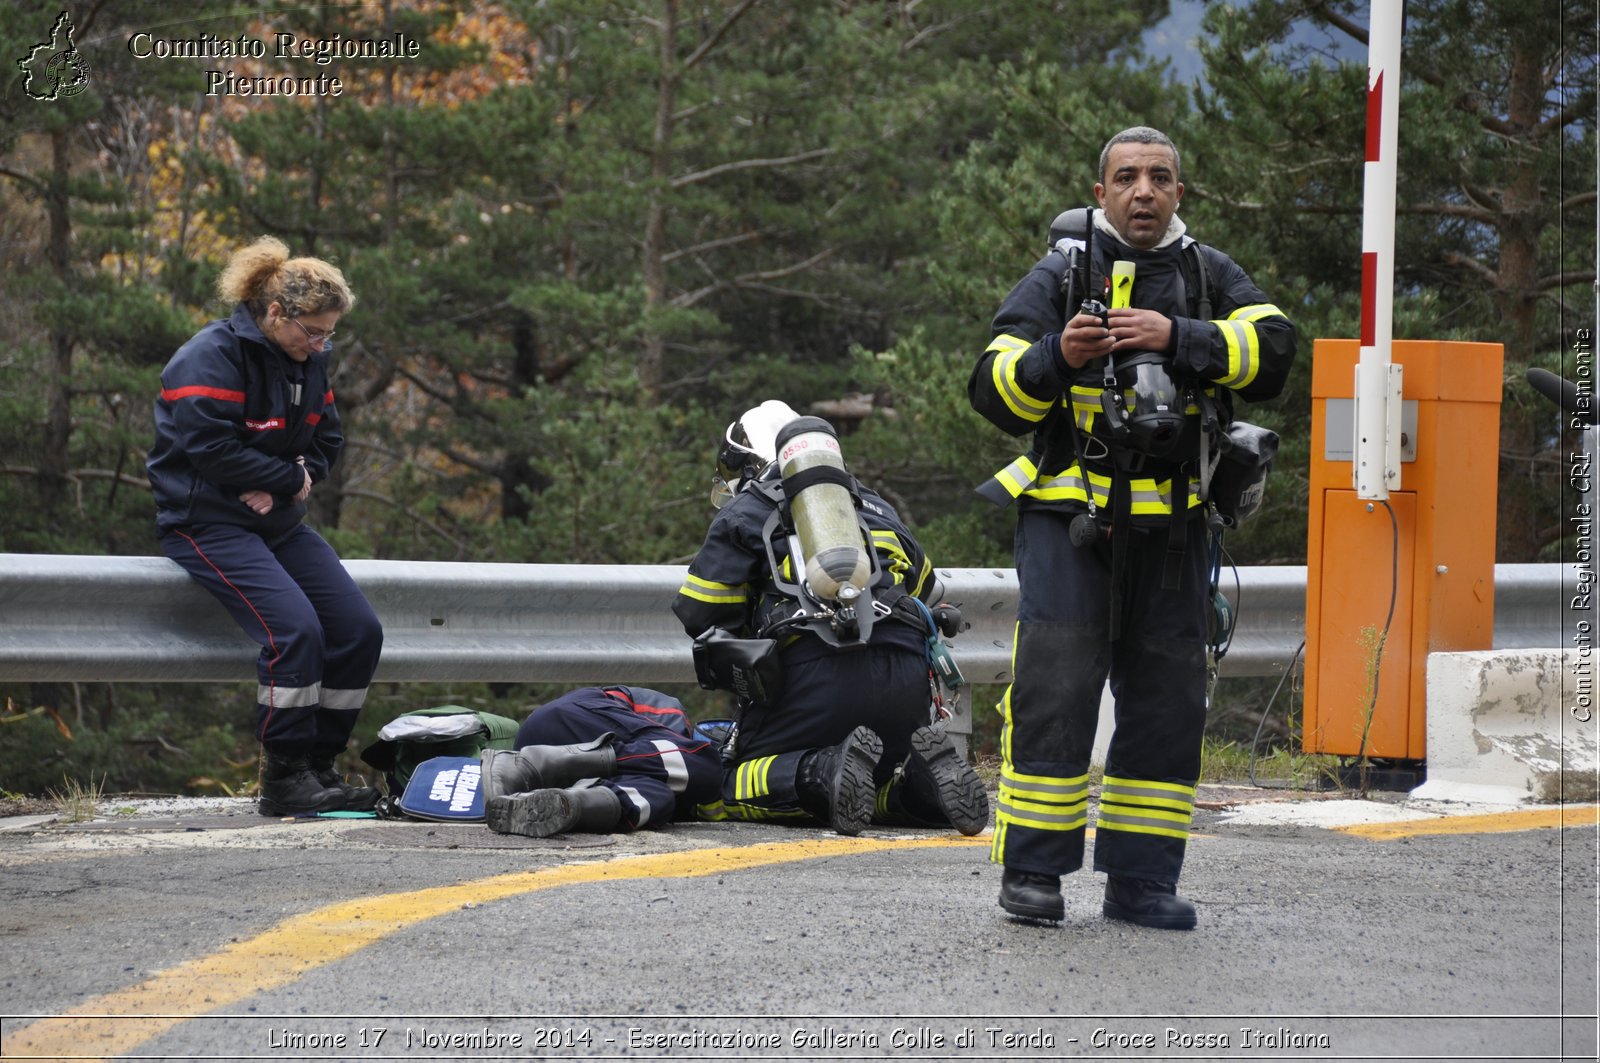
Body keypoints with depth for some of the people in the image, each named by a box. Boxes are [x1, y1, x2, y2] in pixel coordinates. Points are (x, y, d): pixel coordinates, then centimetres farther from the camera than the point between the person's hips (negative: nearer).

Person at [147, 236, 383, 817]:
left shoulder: (308, 362, 11)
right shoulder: (214, 356, -14)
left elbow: (326, 443, 13)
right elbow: (212, 448, -23)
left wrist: (278, 486, -8)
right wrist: (292, 480, -13)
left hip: (280, 524, 8)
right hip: (208, 523, -8)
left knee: (359, 630, -4)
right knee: (295, 628, -26)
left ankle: (319, 767, 5)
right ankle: (284, 780, -18)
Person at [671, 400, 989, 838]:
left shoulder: (744, 513, 16)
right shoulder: (875, 506, 32)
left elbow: (701, 613, 13)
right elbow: (928, 598, 33)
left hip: (814, 670, -5)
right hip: (905, 670, 5)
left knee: (740, 789, 5)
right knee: (883, 785, 24)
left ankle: (825, 771, -26)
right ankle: (930, 774, -11)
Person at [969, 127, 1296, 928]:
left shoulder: (1211, 278, 12)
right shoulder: (1060, 276, 5)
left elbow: (1272, 350, -6)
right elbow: (995, 391, 0)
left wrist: (1177, 339, -19)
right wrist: (1057, 357, -19)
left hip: (1171, 526, 3)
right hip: (1070, 513, -3)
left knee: (1167, 700, 5)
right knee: (1054, 689, -10)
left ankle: (1140, 878, 13)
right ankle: (1032, 870, -4)